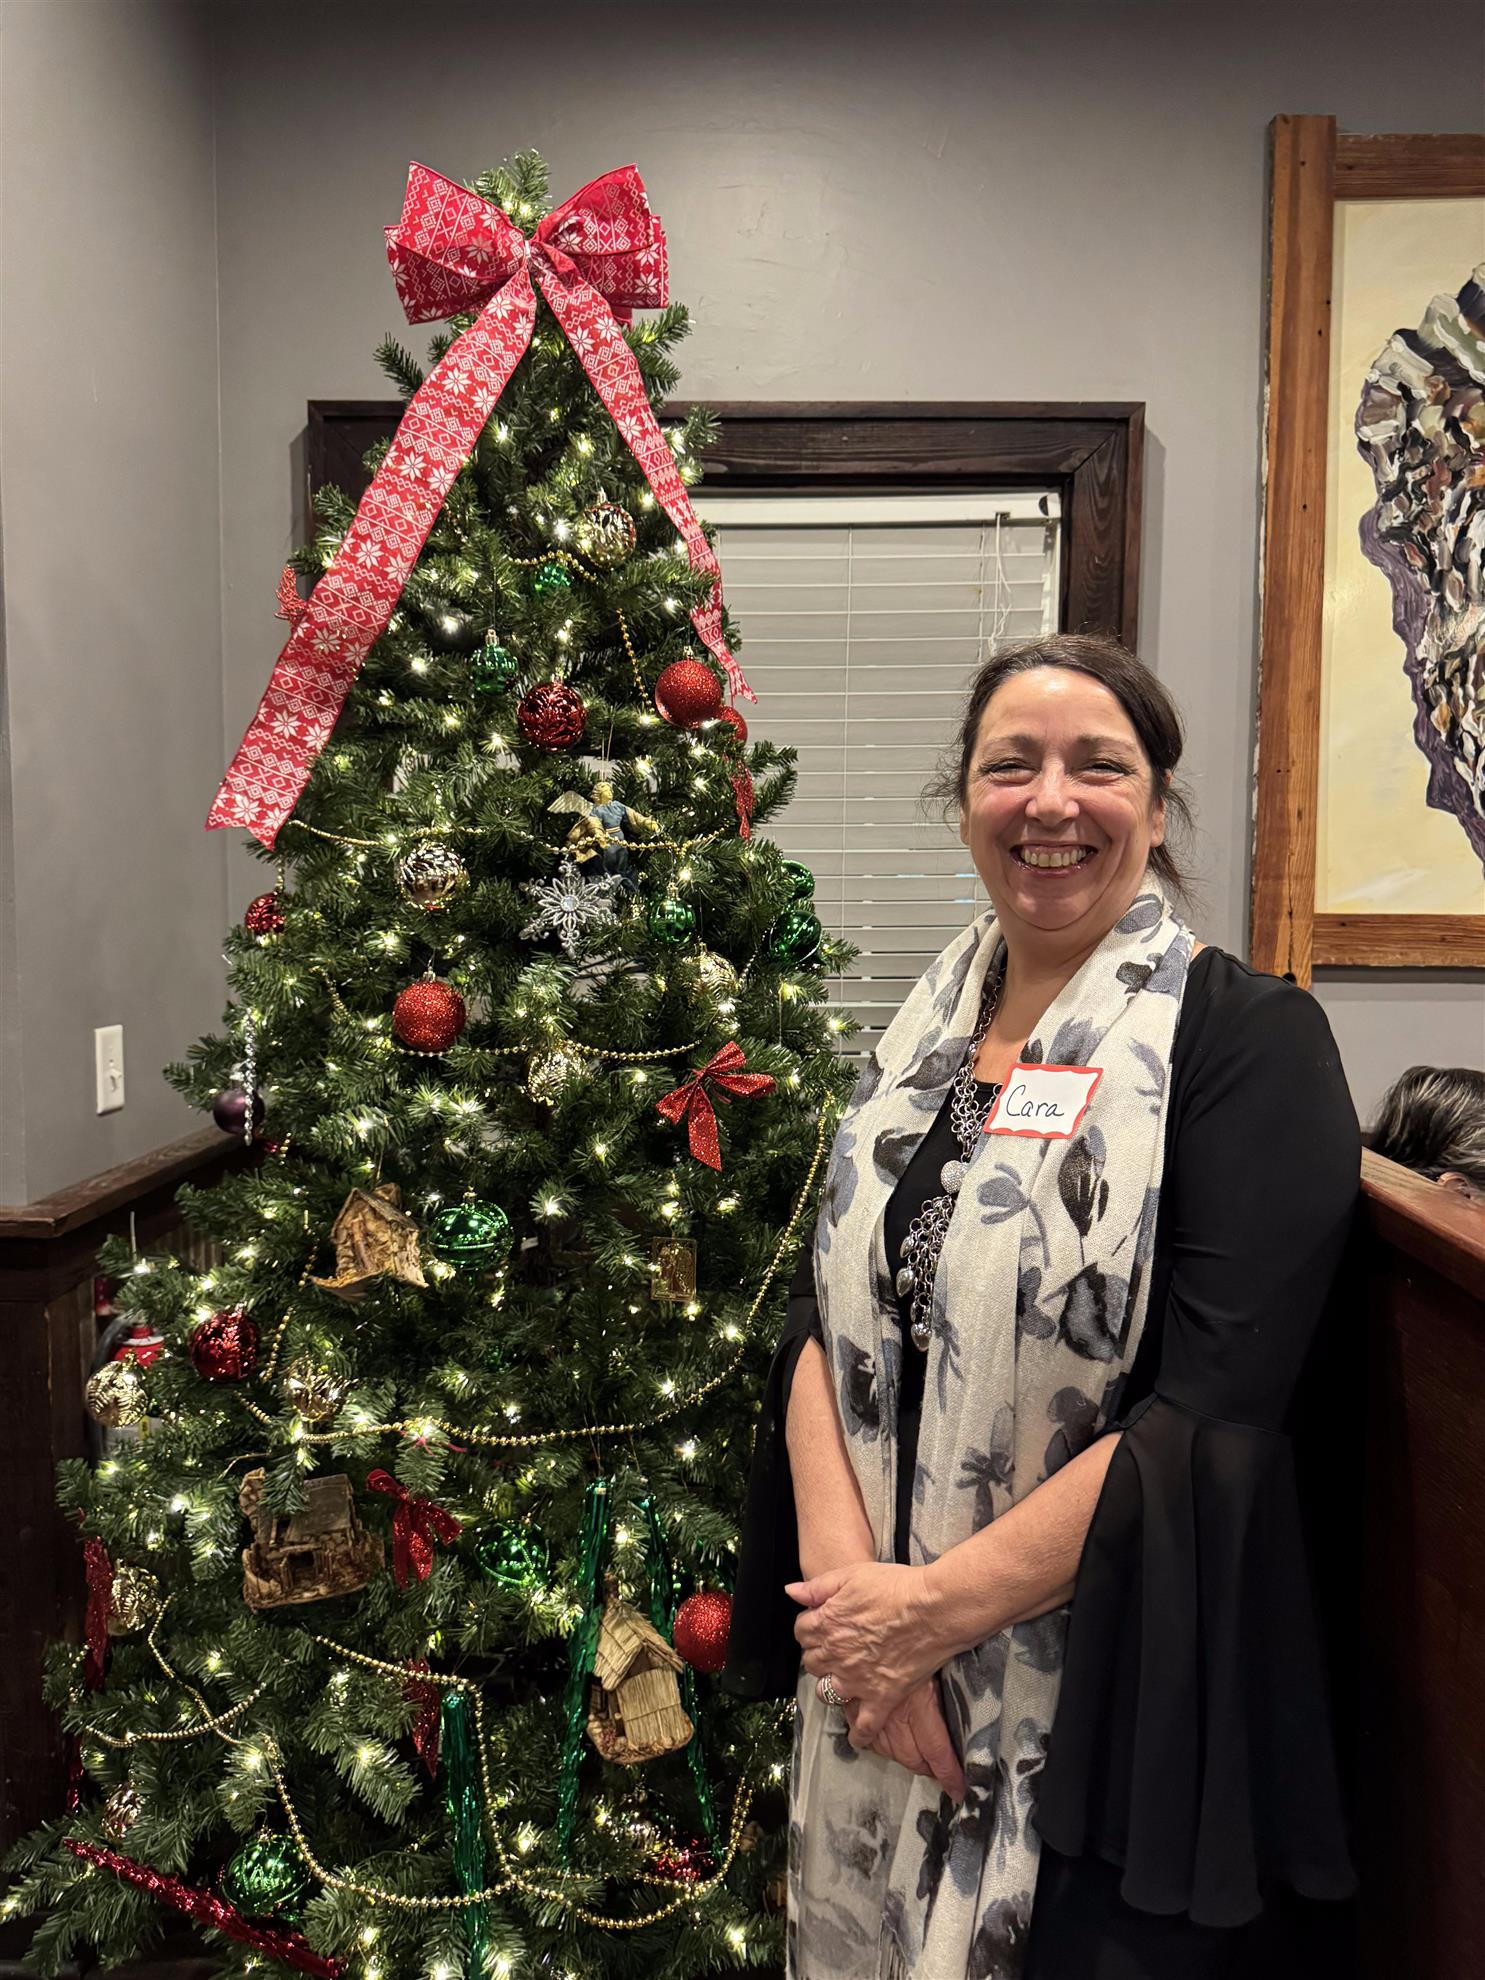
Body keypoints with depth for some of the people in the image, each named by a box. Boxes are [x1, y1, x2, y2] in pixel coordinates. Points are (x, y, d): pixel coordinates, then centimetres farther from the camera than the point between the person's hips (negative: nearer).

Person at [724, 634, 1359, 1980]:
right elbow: (825, 1323, 0)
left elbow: (1214, 1413, -19)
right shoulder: (923, 1035, 5)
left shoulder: (1247, 1038, -12)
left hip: (1122, 1709, -5)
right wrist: (850, 1575, -14)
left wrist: (938, 1604, -17)